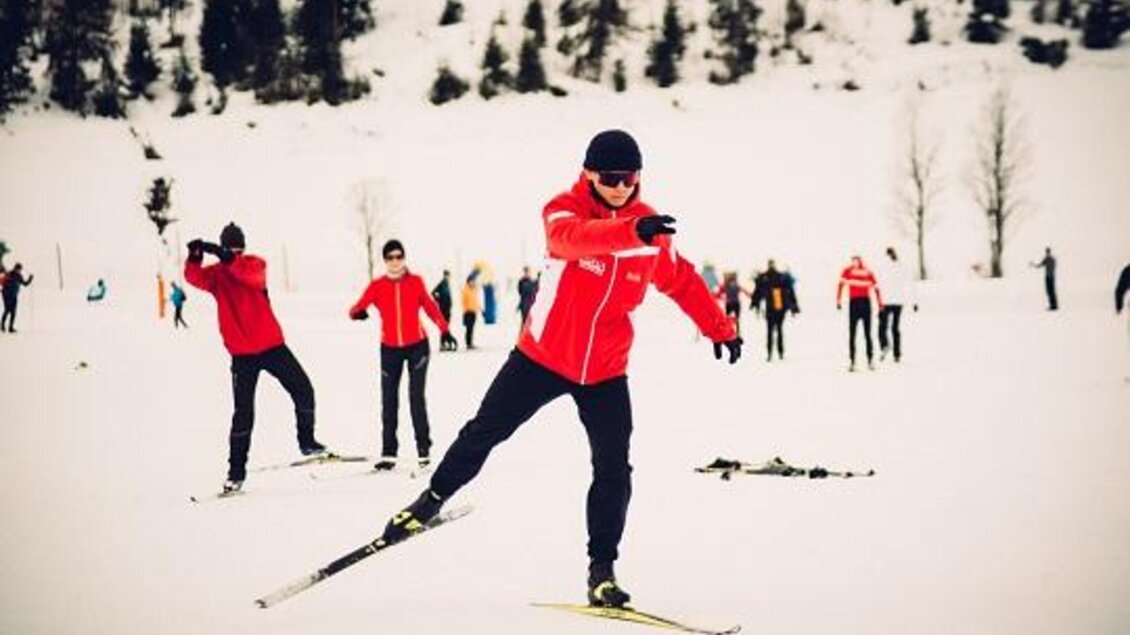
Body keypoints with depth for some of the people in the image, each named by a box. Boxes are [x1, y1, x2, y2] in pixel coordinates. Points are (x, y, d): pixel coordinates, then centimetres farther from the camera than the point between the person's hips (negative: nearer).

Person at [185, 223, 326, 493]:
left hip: (272, 344, 1)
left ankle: (307, 442, 23)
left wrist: (229, 259, -41)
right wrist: (194, 257, -42)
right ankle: (236, 472, 3)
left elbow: (252, 276, -27)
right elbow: (195, 277, -22)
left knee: (303, 390, 2)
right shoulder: (216, 273, 0)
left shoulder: (255, 264, -2)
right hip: (242, 353, -1)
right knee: (244, 412, -3)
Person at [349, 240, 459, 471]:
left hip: (417, 346, -1)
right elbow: (357, 308, -10)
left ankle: (424, 449, -2)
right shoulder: (377, 286, -4)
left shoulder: (415, 282, -3)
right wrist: (357, 313, -33)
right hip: (390, 348, 1)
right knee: (389, 400, 2)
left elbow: (430, 306, 7)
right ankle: (388, 453, 7)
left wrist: (444, 330, 4)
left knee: (416, 397, -8)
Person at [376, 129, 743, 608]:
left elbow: (682, 281, 12)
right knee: (484, 432, 7)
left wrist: (720, 328, 14)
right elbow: (573, 238, -40)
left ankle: (601, 569, 9)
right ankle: (433, 500, 31)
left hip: (605, 371, 2)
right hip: (542, 356, -2)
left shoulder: (651, 229, -3)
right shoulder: (564, 211, -15)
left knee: (614, 471, -3)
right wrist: (632, 231, -56)